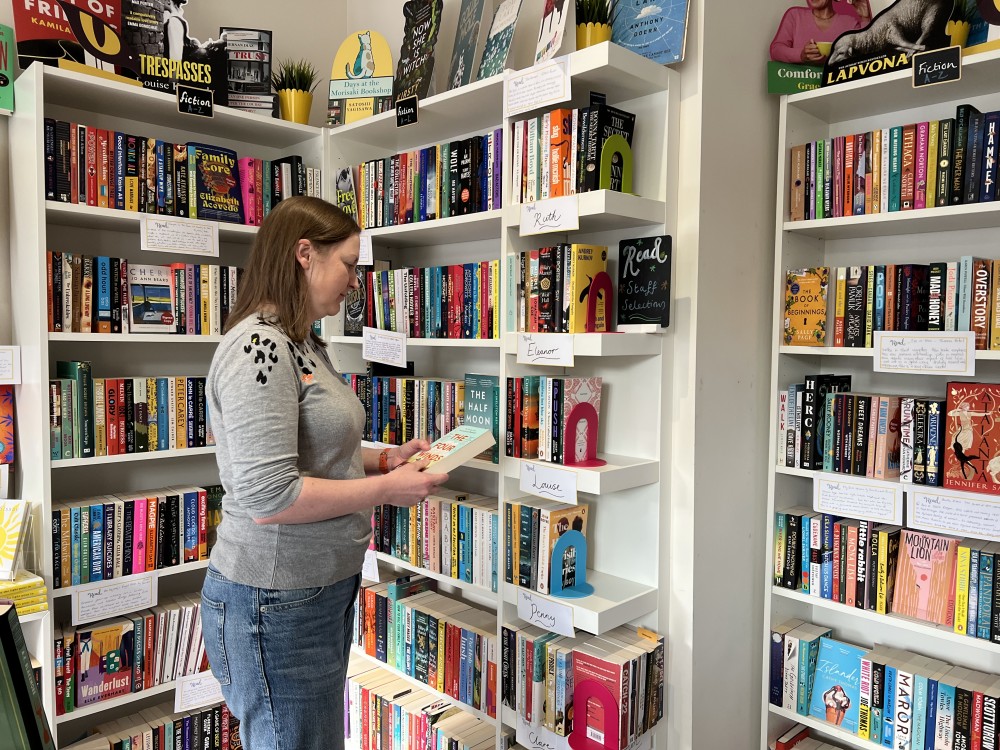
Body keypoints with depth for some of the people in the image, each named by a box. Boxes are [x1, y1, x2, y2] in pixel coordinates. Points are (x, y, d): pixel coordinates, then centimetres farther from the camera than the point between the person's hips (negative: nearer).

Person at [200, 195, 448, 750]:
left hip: (326, 589, 10)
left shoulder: (303, 345, 10)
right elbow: (268, 497, -26)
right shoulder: (258, 347, -21)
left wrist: (384, 458, 5)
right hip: (276, 604, -10)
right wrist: (385, 489, -18)